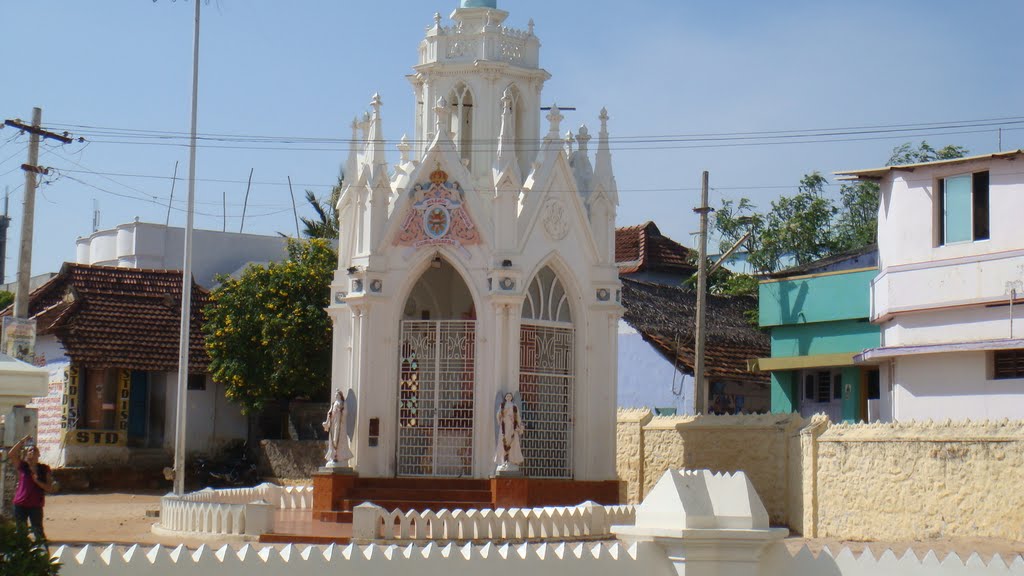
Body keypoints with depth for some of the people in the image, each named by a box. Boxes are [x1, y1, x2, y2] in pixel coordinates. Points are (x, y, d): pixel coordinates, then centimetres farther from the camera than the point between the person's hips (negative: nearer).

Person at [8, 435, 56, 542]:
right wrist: (22, 441, -13)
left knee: (38, 532, 0)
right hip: (20, 505, 0)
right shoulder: (22, 466, 4)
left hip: (36, 506, 0)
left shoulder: (44, 469, 4)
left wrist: (37, 481, -14)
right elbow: (11, 454, -11)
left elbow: (50, 488, 1)